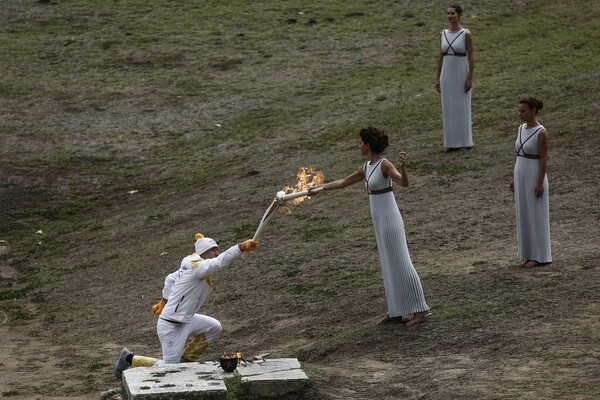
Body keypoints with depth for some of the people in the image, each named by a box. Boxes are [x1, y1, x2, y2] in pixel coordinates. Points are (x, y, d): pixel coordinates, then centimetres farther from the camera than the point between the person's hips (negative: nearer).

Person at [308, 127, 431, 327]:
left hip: (389, 220, -9)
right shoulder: (367, 169, 11)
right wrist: (318, 188, 28)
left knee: (400, 264, -5)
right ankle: (396, 312, 16)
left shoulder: (385, 165, -14)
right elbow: (343, 182, 23)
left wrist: (403, 166, -47)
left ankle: (419, 309, 0)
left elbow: (404, 182, -28)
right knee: (389, 266, 11)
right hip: (380, 221, 9)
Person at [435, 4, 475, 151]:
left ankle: (464, 141, 9)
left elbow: (471, 57, -9)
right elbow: (441, 57, 11)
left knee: (462, 107, 1)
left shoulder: (466, 34, -8)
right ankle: (452, 142, 13)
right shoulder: (444, 34, 7)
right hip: (447, 74, 5)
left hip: (461, 74, -5)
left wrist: (470, 78, -14)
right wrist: (438, 78, 9)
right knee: (448, 108, 7)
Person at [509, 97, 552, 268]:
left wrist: (540, 184, -17)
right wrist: (514, 178, 13)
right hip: (521, 177, 8)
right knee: (524, 216, 11)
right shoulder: (521, 129, 8)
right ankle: (530, 254, 19)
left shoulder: (541, 132, -15)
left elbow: (544, 160, -15)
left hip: (535, 177, -8)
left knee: (537, 217, -1)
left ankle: (540, 256, 8)